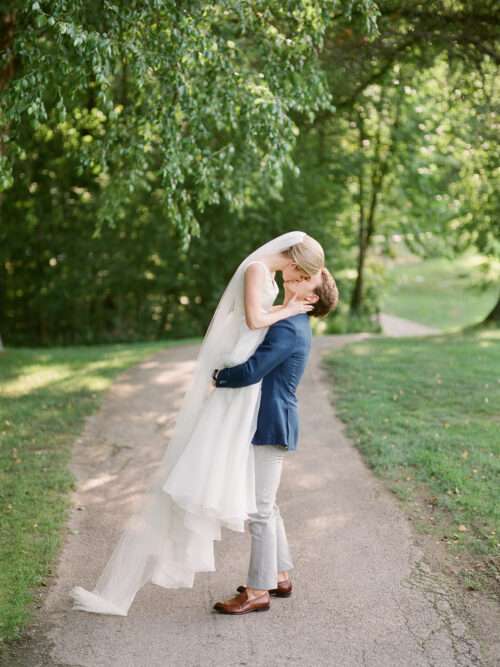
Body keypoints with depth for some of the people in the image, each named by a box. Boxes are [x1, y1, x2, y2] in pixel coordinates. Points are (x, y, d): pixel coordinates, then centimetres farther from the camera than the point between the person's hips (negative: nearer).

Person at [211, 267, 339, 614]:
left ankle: (258, 591, 6)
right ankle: (279, 577, 29)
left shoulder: (287, 330, -19)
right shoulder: (292, 324, 14)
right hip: (265, 426, 10)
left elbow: (250, 372, -26)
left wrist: (217, 376, -8)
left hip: (272, 428, -10)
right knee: (266, 506, 18)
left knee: (259, 510, -3)